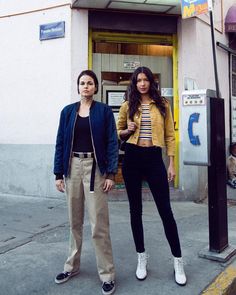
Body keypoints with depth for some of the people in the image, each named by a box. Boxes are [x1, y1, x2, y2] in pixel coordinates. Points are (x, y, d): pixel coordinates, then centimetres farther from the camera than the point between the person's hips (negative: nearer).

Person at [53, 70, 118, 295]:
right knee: (74, 221, 14)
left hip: (94, 167, -3)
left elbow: (112, 142, -3)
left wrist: (111, 173, -10)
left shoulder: (104, 111, 1)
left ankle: (107, 275, 11)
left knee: (98, 224, -3)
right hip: (73, 167, 4)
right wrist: (58, 173, 3)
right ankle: (72, 266, 31)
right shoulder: (68, 111, 9)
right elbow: (60, 143, 8)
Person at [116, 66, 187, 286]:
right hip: (132, 158, 1)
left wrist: (171, 163, -1)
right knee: (135, 209, 8)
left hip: (154, 158, -1)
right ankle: (141, 257, 25)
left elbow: (169, 135, 5)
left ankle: (178, 261, 15)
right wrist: (127, 130, -8)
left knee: (165, 209, 0)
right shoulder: (127, 105, 6)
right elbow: (118, 132, 15)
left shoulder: (162, 104, 6)